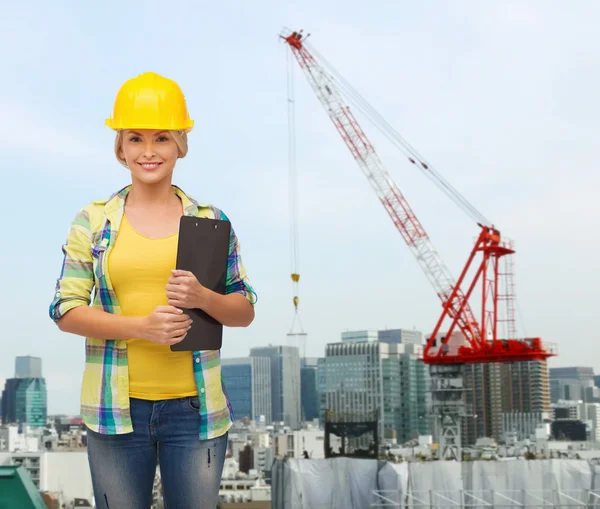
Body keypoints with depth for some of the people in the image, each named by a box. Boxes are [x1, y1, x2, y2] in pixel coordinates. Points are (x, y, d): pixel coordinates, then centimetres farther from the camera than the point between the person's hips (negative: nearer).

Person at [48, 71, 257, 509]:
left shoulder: (211, 221, 5)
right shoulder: (93, 222, 4)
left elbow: (245, 311, 8)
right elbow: (65, 310, -1)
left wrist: (204, 298, -14)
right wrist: (142, 326, -15)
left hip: (194, 406, 1)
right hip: (116, 407, 0)